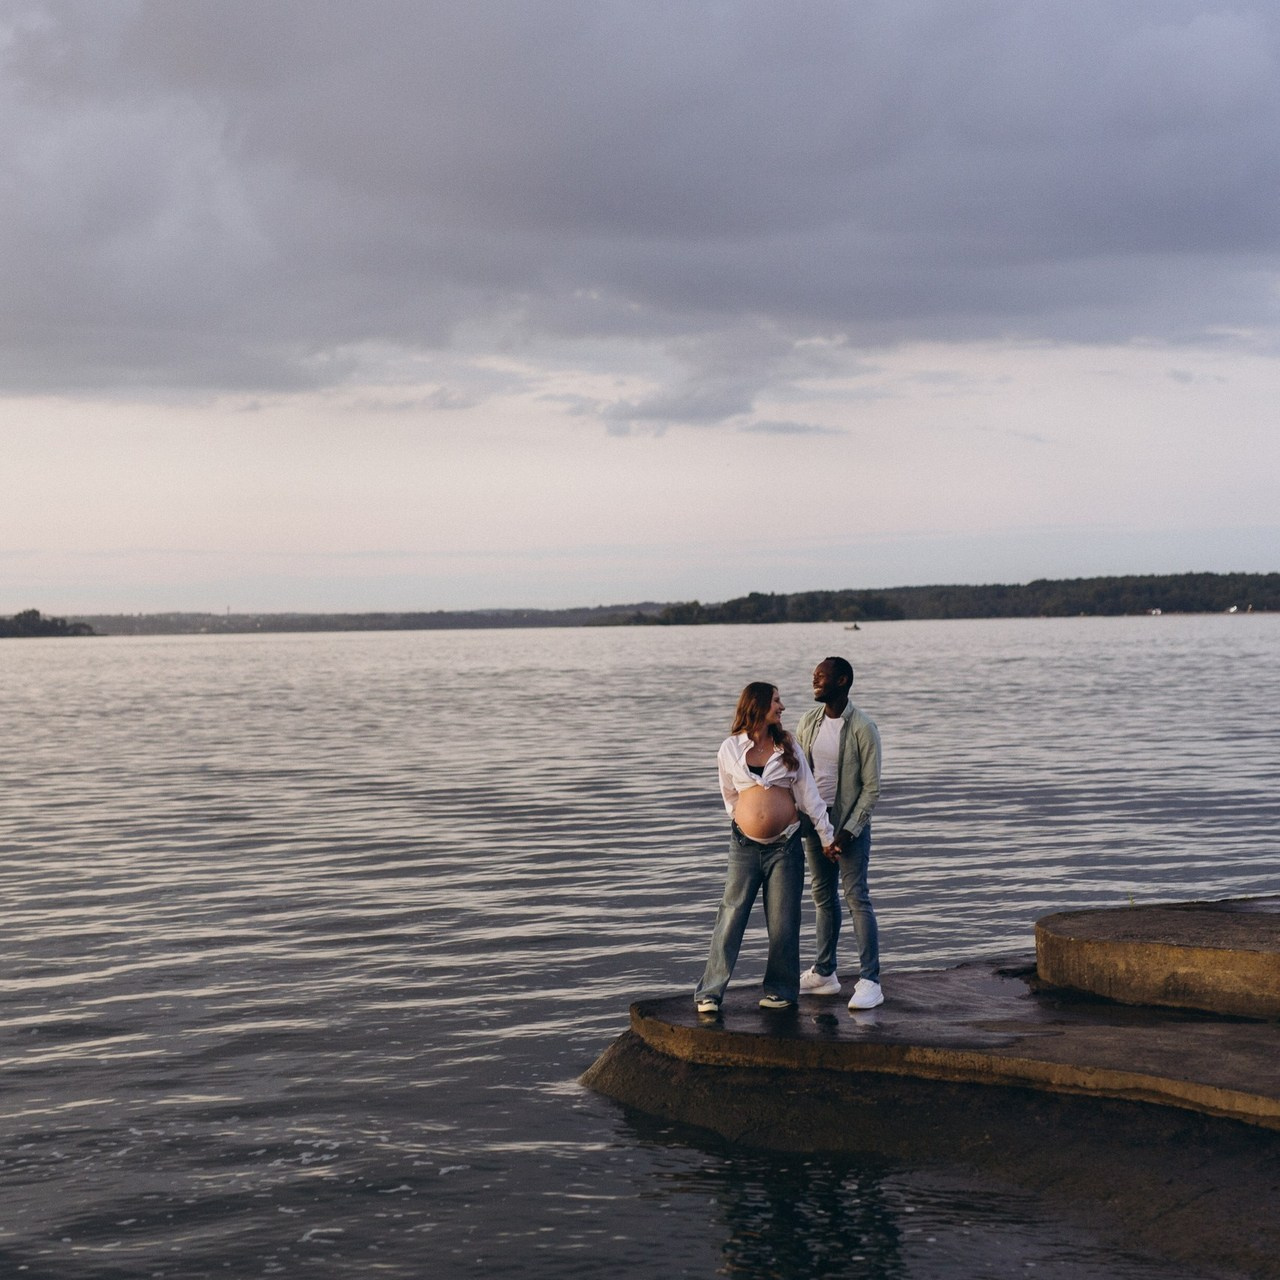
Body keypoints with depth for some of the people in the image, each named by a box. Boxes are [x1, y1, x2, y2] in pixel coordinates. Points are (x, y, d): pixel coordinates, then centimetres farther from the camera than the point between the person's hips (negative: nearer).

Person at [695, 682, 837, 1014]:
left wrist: (827, 835, 5)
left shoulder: (787, 747, 5)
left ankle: (781, 991, 16)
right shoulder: (730, 750, 1)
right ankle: (710, 992, 2)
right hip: (745, 845, -1)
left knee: (783, 922, 4)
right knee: (731, 916, -3)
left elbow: (808, 794, 7)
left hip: (785, 845, 1)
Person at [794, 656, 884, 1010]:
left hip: (850, 821, -6)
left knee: (856, 898, -8)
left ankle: (870, 981, -6)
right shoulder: (808, 722, 5)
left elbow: (872, 788, -12)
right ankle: (824, 973, 22)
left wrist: (848, 831, -17)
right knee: (823, 896, 13)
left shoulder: (863, 729, -13)